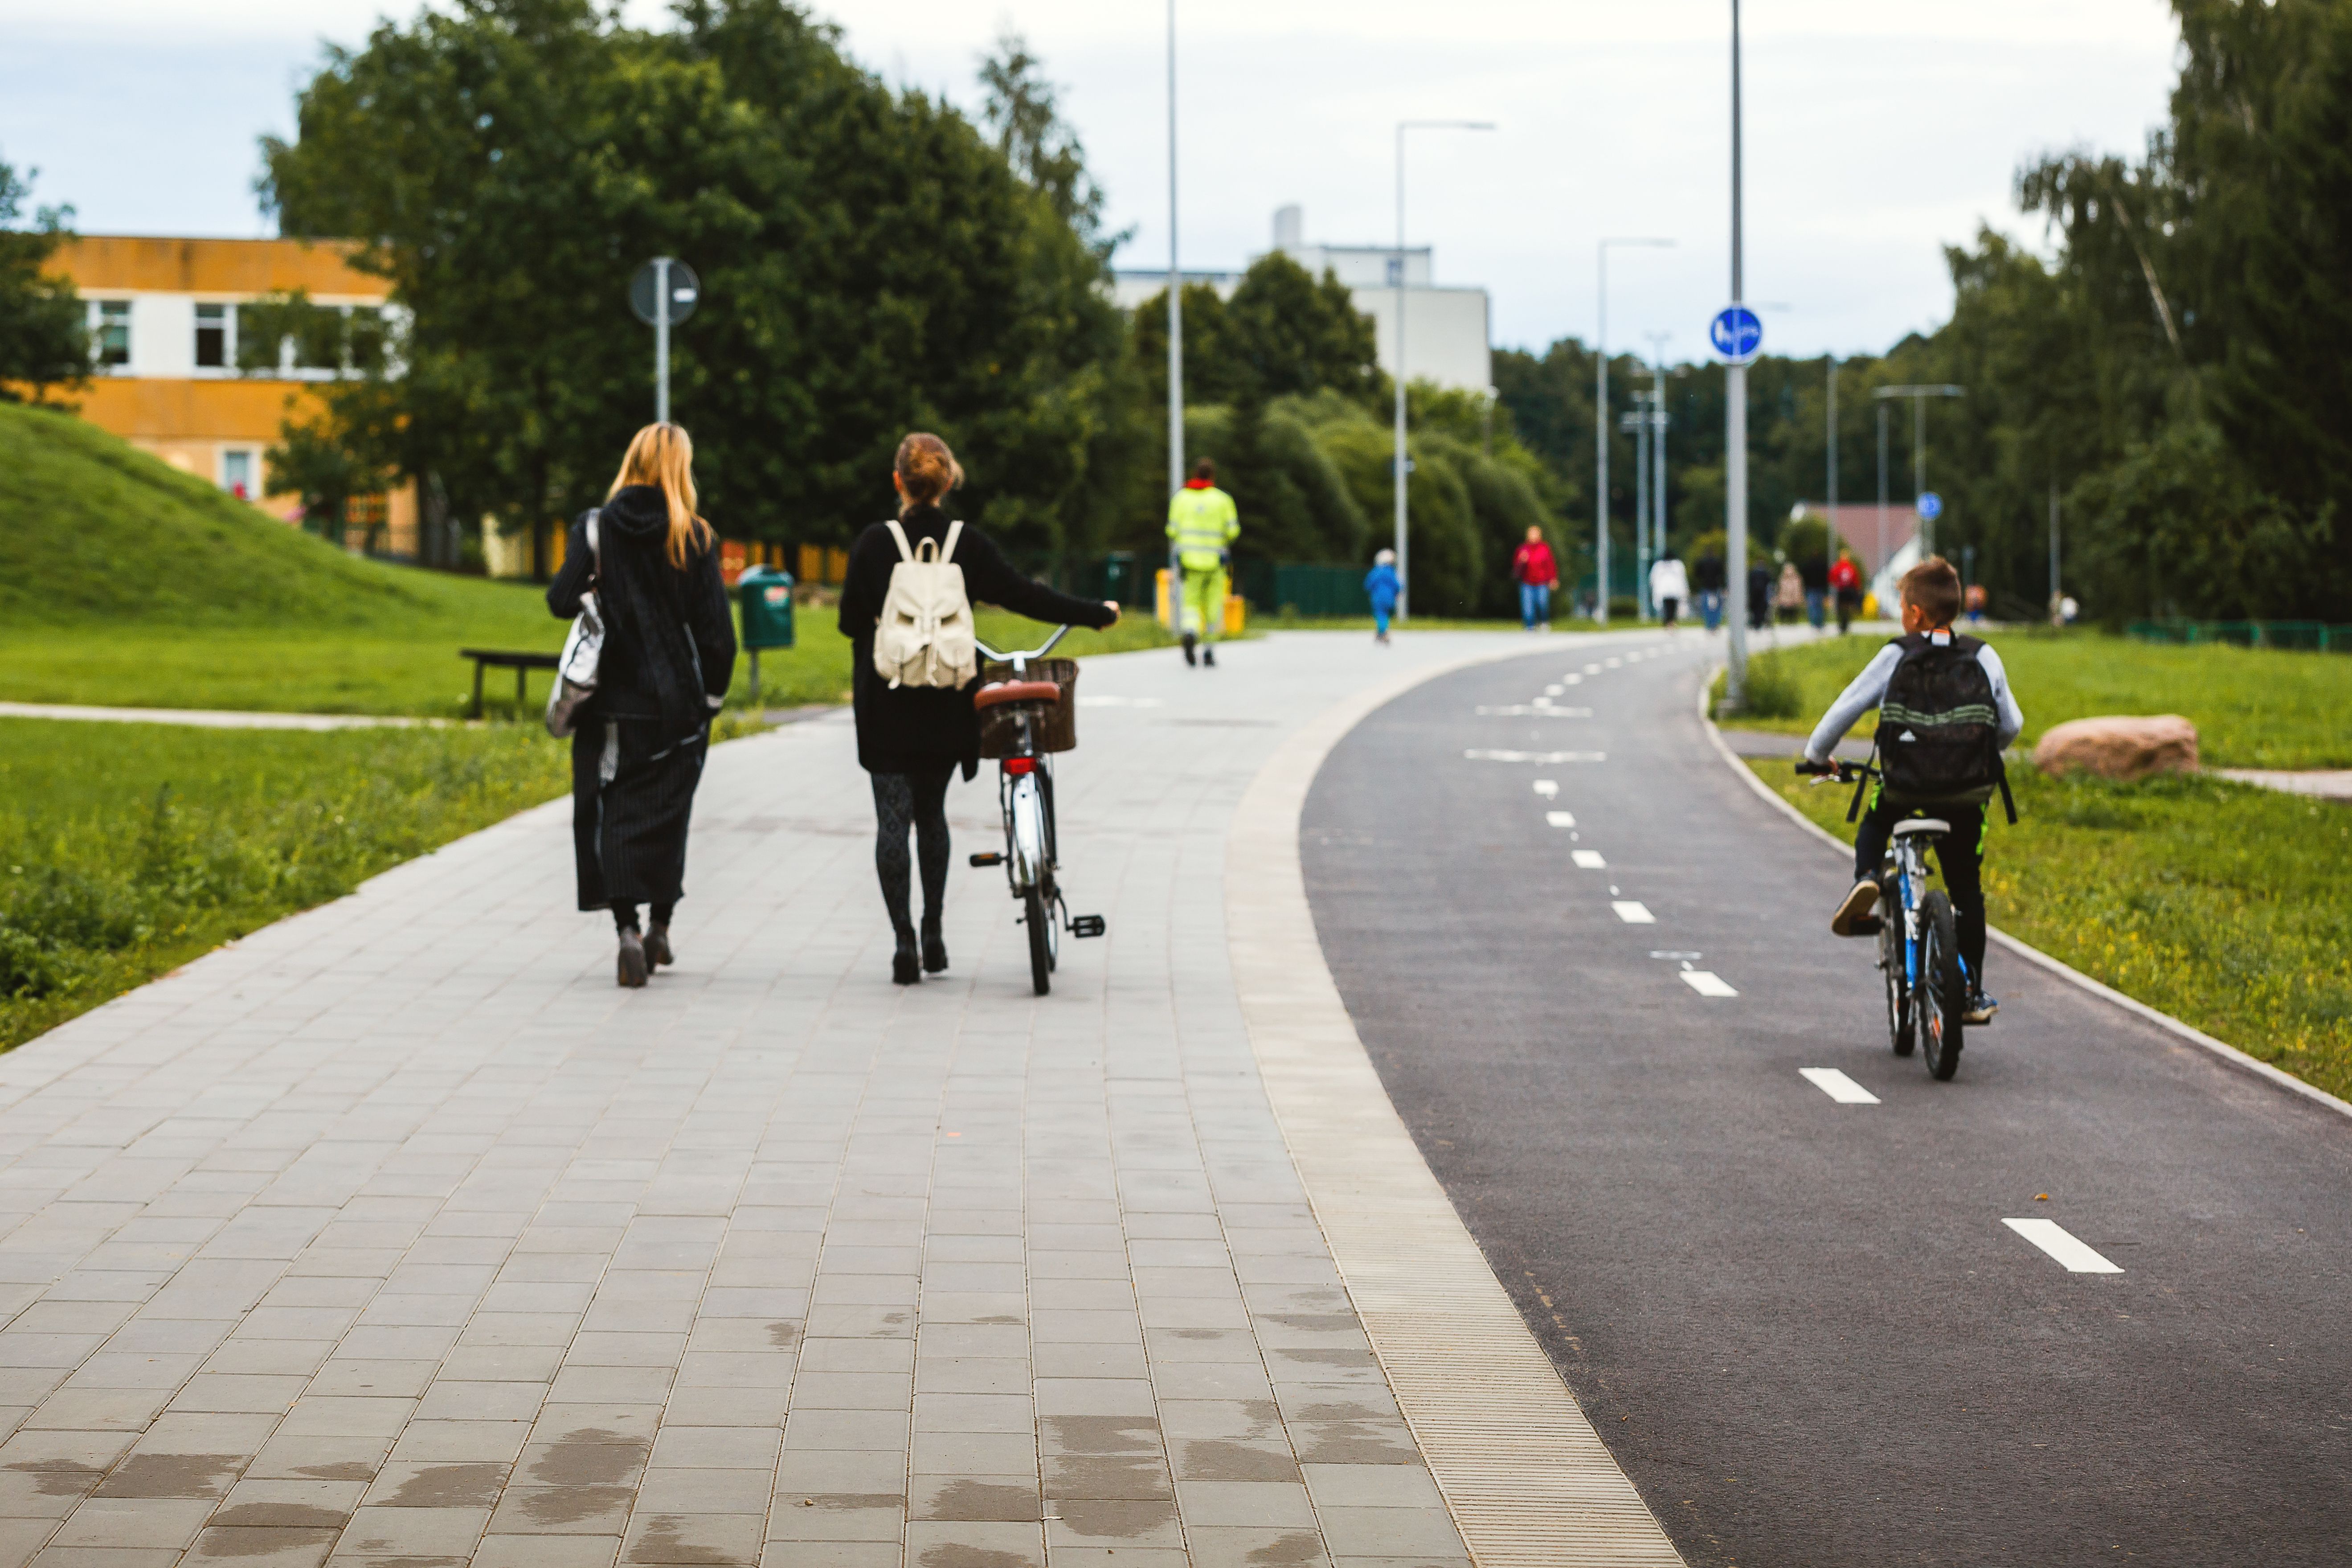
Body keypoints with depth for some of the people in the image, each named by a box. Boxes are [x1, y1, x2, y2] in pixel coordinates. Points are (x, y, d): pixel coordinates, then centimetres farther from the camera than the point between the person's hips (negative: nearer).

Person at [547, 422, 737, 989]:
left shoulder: (596, 529, -5)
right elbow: (716, 627, -5)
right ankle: (660, 928, 21)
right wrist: (713, 694, 6)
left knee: (615, 814, 3)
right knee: (666, 811, 15)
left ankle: (627, 930, -11)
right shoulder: (695, 538, -5)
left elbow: (562, 601, -12)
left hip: (611, 702, -1)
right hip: (677, 703, 1)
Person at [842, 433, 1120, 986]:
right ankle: (933, 936, 22)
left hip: (885, 707, -2)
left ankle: (905, 944, -8)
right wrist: (1097, 613, 12)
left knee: (893, 820, 1)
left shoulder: (874, 543, -7)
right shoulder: (967, 545, -5)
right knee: (932, 814, 18)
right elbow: (1022, 596, 0)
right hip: (946, 707, 2)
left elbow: (850, 621, 0)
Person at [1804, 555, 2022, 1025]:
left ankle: (1865, 880, 4)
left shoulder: (1895, 657, -1)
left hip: (1905, 786, -2)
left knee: (1874, 823, 33)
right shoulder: (1983, 657, 4)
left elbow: (1845, 709, 3)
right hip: (1967, 796, 2)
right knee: (1967, 889, 17)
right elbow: (2011, 725, 9)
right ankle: (1973, 993, 16)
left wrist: (1816, 754, 20)